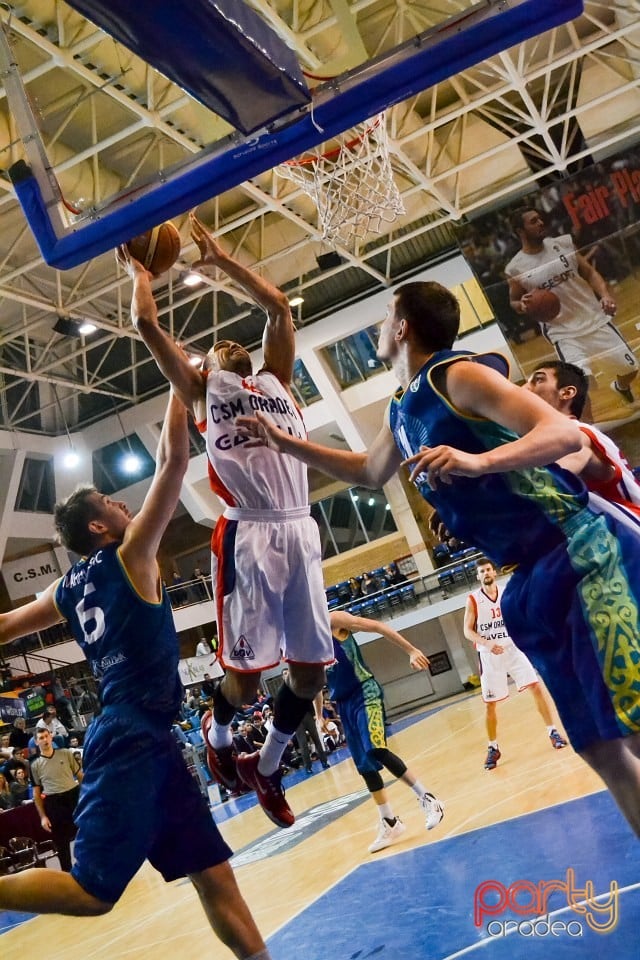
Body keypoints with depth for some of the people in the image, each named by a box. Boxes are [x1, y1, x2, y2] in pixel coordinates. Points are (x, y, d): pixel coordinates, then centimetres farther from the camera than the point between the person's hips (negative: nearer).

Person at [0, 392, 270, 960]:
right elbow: (172, 463, -8)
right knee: (94, 890, -8)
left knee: (214, 874, 8)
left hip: (144, 738, 9)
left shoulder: (68, 588, 15)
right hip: (132, 738, -9)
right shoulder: (128, 555, -5)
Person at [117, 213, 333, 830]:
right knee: (245, 673, -2)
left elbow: (279, 307, 27)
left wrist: (220, 260, 33)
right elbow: (146, 324, 7)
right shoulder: (201, 389, 13)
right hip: (246, 534, -4)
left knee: (310, 670, 6)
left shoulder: (276, 380, 24)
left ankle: (266, 768, 30)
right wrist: (140, 274, 24)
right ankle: (216, 733, 33)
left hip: (299, 530, 5)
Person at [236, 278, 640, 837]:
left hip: (582, 556, -8)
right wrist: (286, 443, 34)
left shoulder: (459, 374, -10)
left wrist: (477, 461, -35)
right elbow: (369, 473, 36)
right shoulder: (402, 411, 16)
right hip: (530, 582, 8)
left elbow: (567, 433, -19)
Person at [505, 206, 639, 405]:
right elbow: (514, 302, 6)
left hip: (596, 319, 4)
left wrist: (606, 295, -15)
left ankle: (621, 387, 49)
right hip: (563, 332, -3)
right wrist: (523, 305, -18)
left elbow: (590, 272, 3)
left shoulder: (563, 243, -2)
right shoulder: (515, 268, -8)